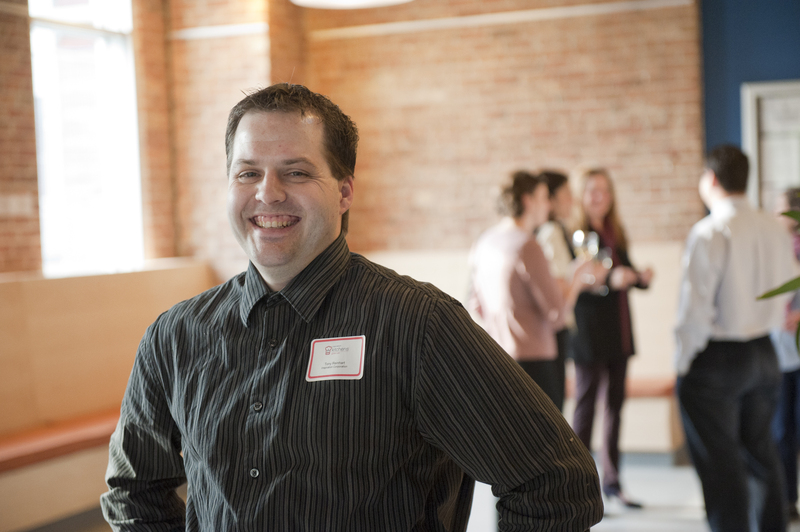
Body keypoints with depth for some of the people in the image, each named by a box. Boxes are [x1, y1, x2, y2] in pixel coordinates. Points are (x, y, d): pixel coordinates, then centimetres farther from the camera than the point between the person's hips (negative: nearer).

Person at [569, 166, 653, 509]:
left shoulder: (615, 234, 13)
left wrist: (641, 278, 0)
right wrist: (610, 281, -30)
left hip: (619, 332, 8)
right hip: (589, 335, -8)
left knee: (615, 404, 12)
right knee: (586, 406, -3)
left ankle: (612, 480, 22)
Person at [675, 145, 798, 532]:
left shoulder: (709, 233, -17)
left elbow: (695, 307, -19)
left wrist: (683, 362, -9)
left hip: (715, 356, -7)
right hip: (764, 353, 7)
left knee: (719, 464, 0)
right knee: (761, 456, 19)